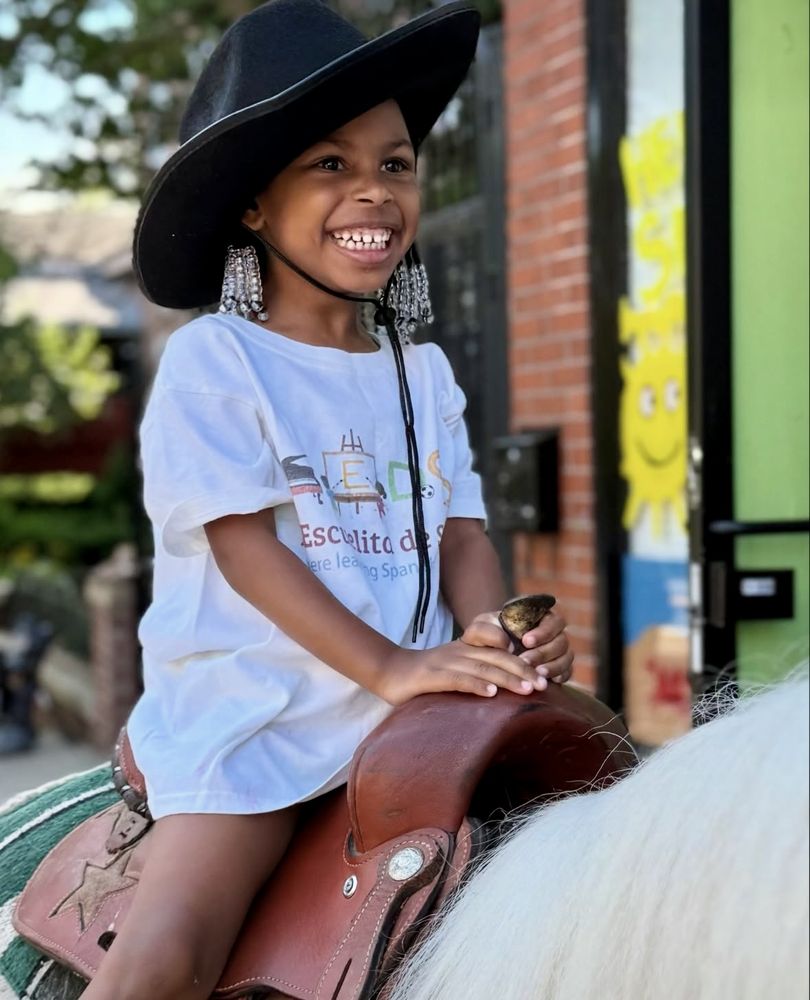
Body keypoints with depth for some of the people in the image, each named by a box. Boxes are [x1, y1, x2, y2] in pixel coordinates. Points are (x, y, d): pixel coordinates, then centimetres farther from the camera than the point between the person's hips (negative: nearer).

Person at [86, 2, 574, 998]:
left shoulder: (422, 374, 15)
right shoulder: (213, 360, -3)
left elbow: (460, 530, 9)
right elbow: (244, 542, -11)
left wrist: (494, 637, -14)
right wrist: (388, 665, -20)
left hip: (412, 701, 6)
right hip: (248, 704, -6)